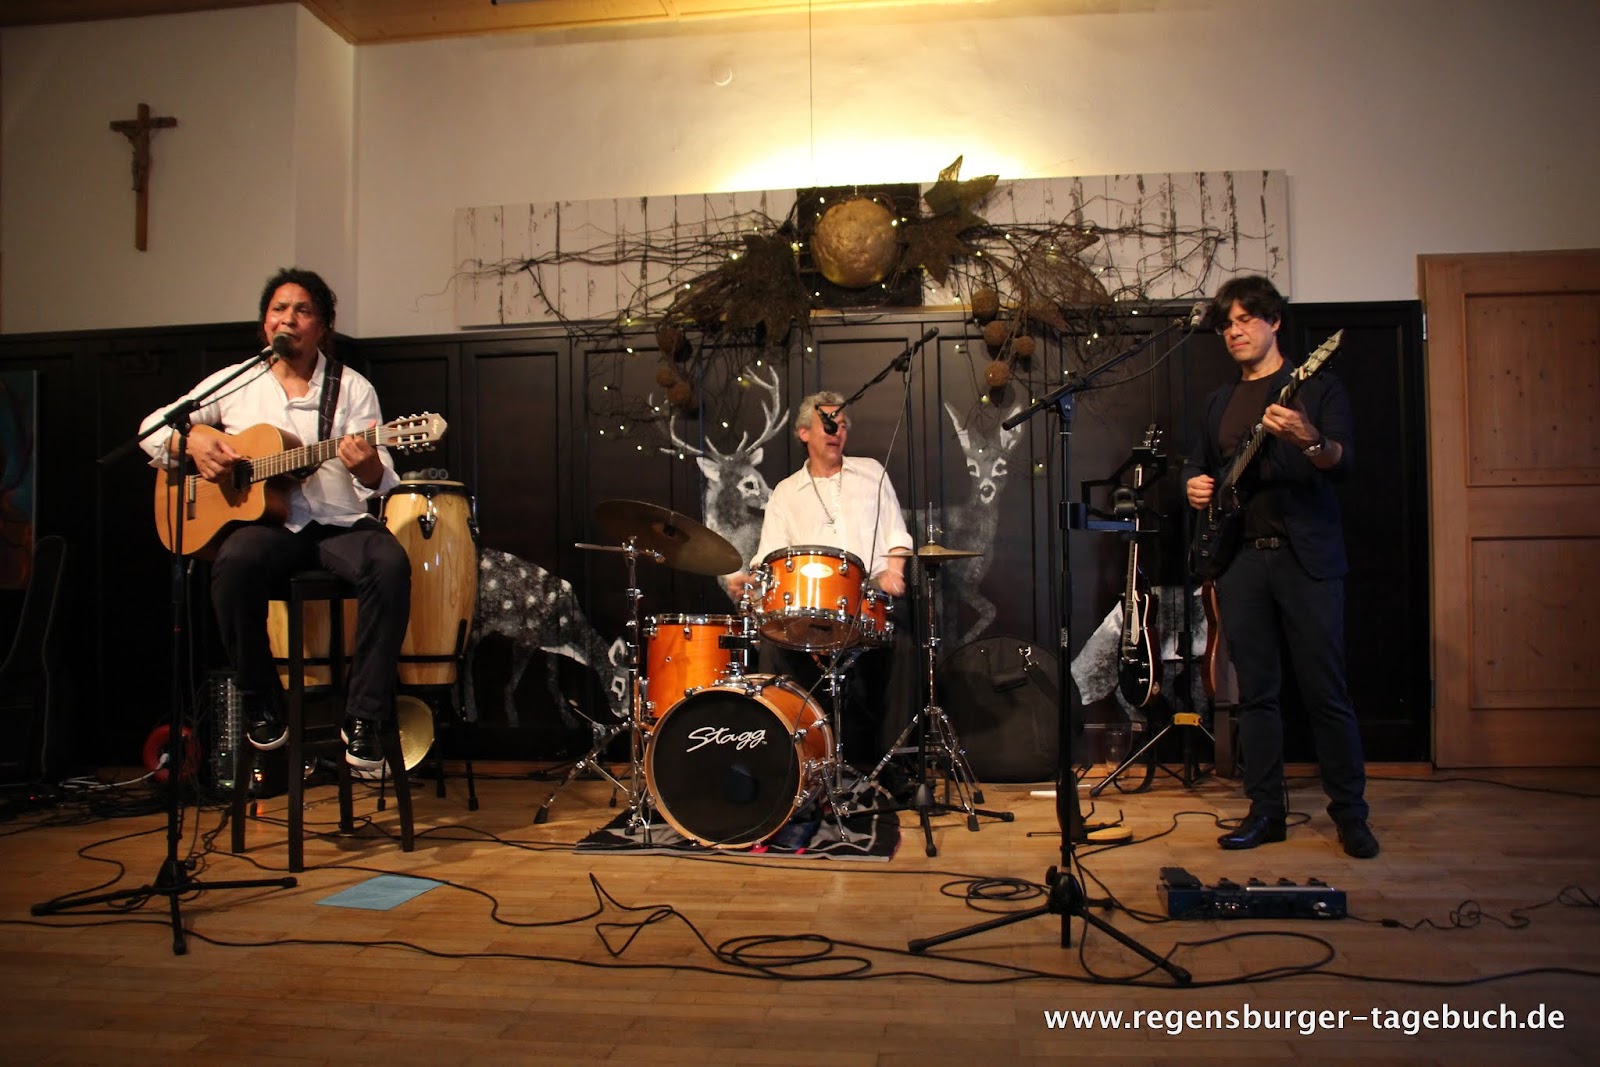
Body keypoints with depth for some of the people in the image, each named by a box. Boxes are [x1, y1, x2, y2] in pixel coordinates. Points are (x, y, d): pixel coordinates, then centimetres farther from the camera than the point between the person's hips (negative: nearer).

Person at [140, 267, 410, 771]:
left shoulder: (353, 389, 7)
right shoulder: (235, 383, 12)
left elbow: (381, 482, -3)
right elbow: (152, 427, 17)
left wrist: (367, 468, -28)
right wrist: (193, 444, -6)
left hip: (339, 524, 0)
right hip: (265, 521, 1)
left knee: (390, 563, -32)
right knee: (236, 559, -34)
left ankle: (363, 719, -22)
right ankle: (262, 706, -13)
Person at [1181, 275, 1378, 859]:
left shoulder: (1318, 387, 3)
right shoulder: (1219, 402, 19)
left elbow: (1342, 463, -11)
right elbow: (1196, 466, 25)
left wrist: (1309, 441, -32)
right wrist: (1195, 486, 1)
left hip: (1307, 554, -4)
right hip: (1240, 557, 5)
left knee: (1326, 690, -2)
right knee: (1256, 692, 7)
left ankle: (1350, 813, 10)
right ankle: (1266, 810, 15)